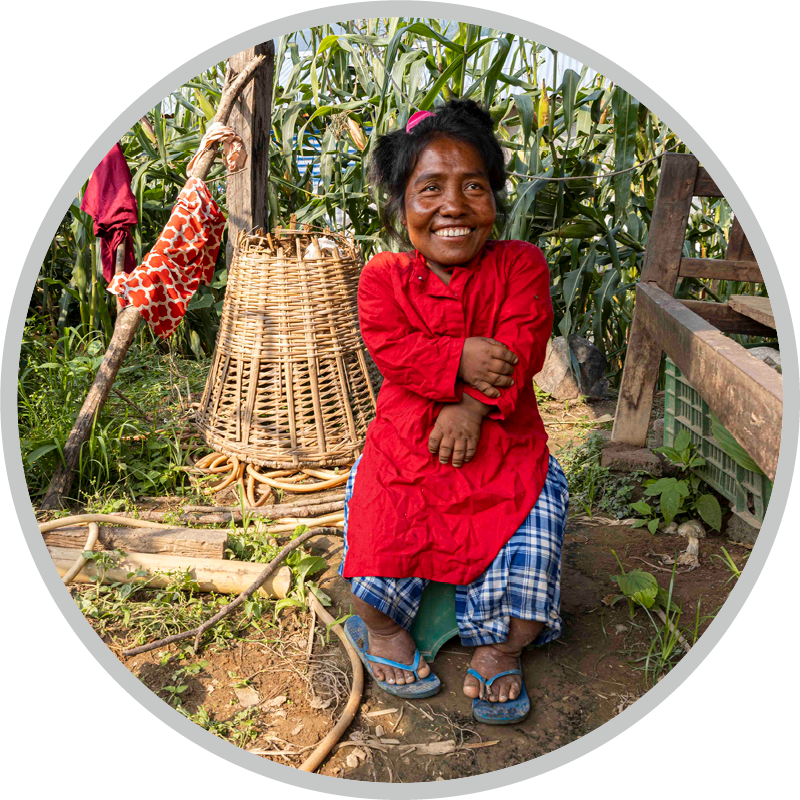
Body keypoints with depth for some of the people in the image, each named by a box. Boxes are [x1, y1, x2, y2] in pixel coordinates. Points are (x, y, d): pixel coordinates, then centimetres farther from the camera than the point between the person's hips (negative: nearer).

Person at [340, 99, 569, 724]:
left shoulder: (521, 264, 3)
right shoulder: (384, 276, 5)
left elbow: (520, 347, -10)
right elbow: (391, 348, -12)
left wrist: (473, 405, -25)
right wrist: (460, 360, -26)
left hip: (504, 446, 1)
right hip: (405, 446, 0)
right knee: (383, 534, -20)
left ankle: (501, 650, 11)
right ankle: (382, 628, 15)